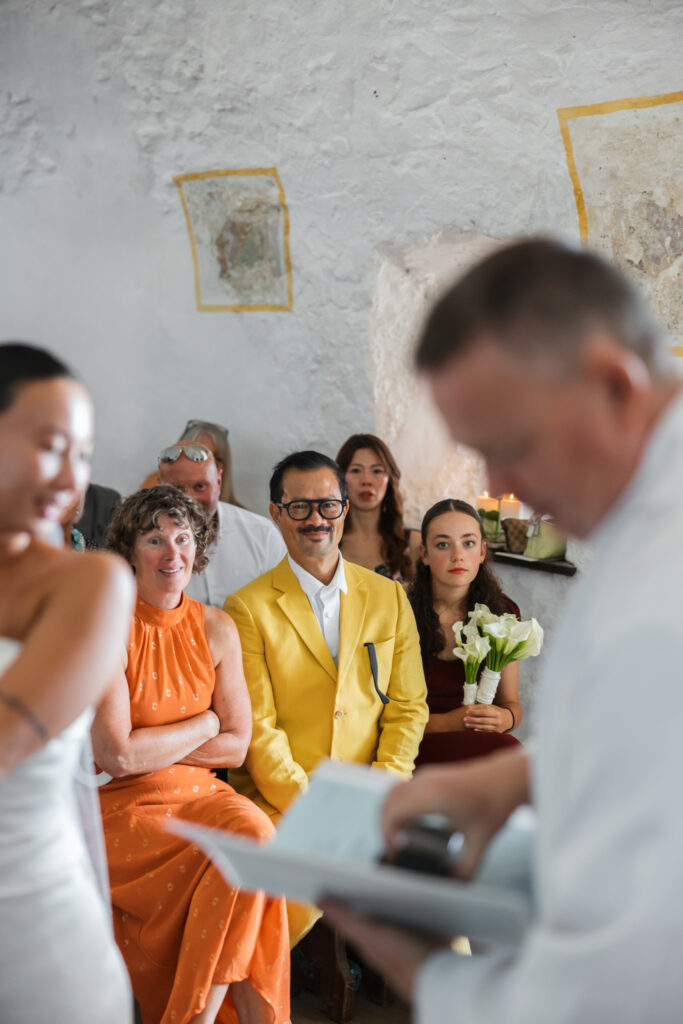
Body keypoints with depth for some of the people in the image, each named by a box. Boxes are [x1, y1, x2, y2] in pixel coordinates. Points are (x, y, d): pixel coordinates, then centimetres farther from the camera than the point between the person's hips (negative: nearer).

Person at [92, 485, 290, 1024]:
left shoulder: (216, 628, 5)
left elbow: (237, 746, 4)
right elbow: (117, 755, -16)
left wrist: (149, 746, -7)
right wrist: (205, 723, -5)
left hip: (202, 795, 4)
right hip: (124, 806, -4)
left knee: (254, 830, -27)